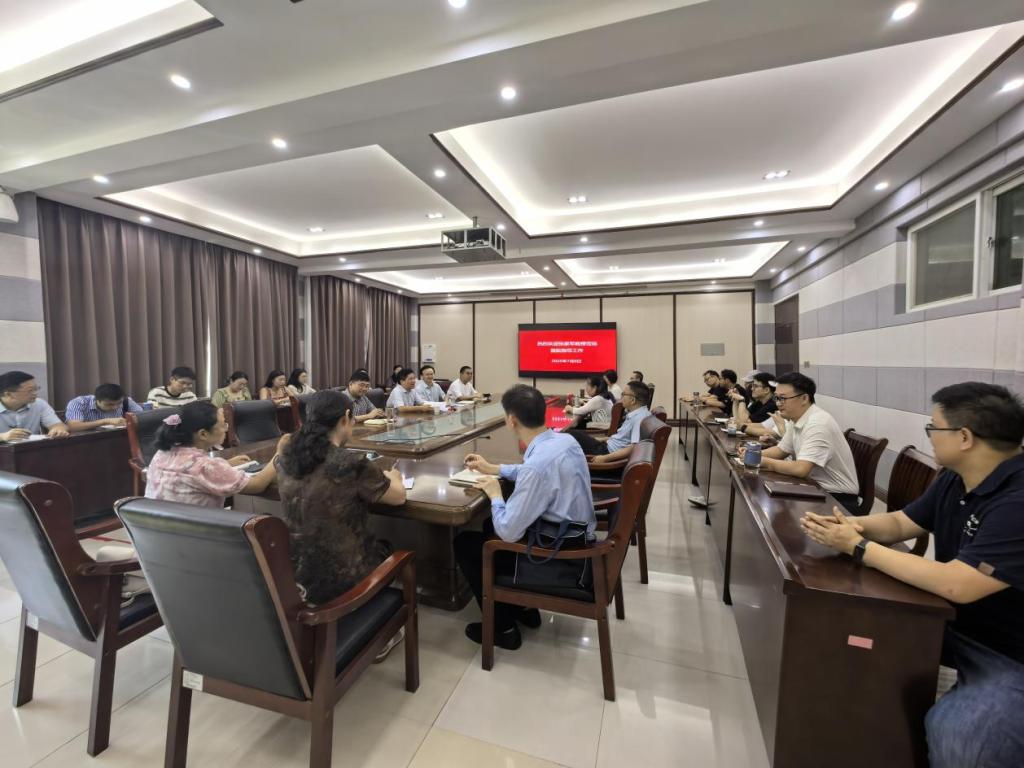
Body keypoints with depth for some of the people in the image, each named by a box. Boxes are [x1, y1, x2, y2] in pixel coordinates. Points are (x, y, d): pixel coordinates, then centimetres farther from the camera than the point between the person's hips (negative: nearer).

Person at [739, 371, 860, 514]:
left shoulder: (818, 423, -25)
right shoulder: (796, 419, 3)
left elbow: (800, 469, -32)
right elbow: (781, 450, 16)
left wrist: (764, 462, -19)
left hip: (838, 498, -8)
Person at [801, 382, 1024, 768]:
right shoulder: (954, 479, -2)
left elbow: (956, 584, -34)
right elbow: (899, 522, 6)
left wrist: (859, 547, -26)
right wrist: (851, 526, -15)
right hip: (958, 624, 8)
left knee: (953, 733, -28)